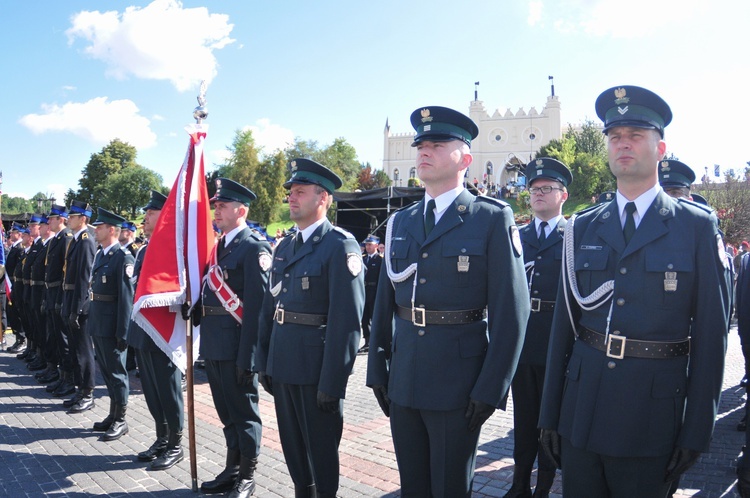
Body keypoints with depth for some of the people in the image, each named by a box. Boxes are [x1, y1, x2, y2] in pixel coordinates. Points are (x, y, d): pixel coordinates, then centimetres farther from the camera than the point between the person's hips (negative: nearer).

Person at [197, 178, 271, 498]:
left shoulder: (254, 248, -12)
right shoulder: (218, 247, 15)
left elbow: (256, 306, -18)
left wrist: (247, 356, -21)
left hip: (236, 346, -8)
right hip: (214, 345, 8)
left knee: (244, 412, 4)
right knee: (227, 412, 18)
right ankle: (232, 469, 32)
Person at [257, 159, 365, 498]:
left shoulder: (341, 246, -13)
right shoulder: (284, 248, 12)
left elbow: (347, 320, -18)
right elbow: (269, 308, 15)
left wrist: (332, 383, -19)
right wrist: (264, 363, 12)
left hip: (317, 368, -7)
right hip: (282, 365, 7)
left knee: (321, 449, 8)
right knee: (292, 445, 19)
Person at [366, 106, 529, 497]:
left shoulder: (493, 219, -7)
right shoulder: (399, 223, 9)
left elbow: (511, 310, -10)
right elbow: (384, 303, 12)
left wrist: (490, 389, -13)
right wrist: (377, 370, 10)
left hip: (458, 385, -5)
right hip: (403, 379, 5)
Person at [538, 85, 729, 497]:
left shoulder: (697, 226, -2)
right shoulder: (582, 228, 5)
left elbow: (710, 335, -3)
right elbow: (563, 324, 6)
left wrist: (697, 432, -6)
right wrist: (549, 414, 6)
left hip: (652, 414, -2)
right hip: (580, 412, 3)